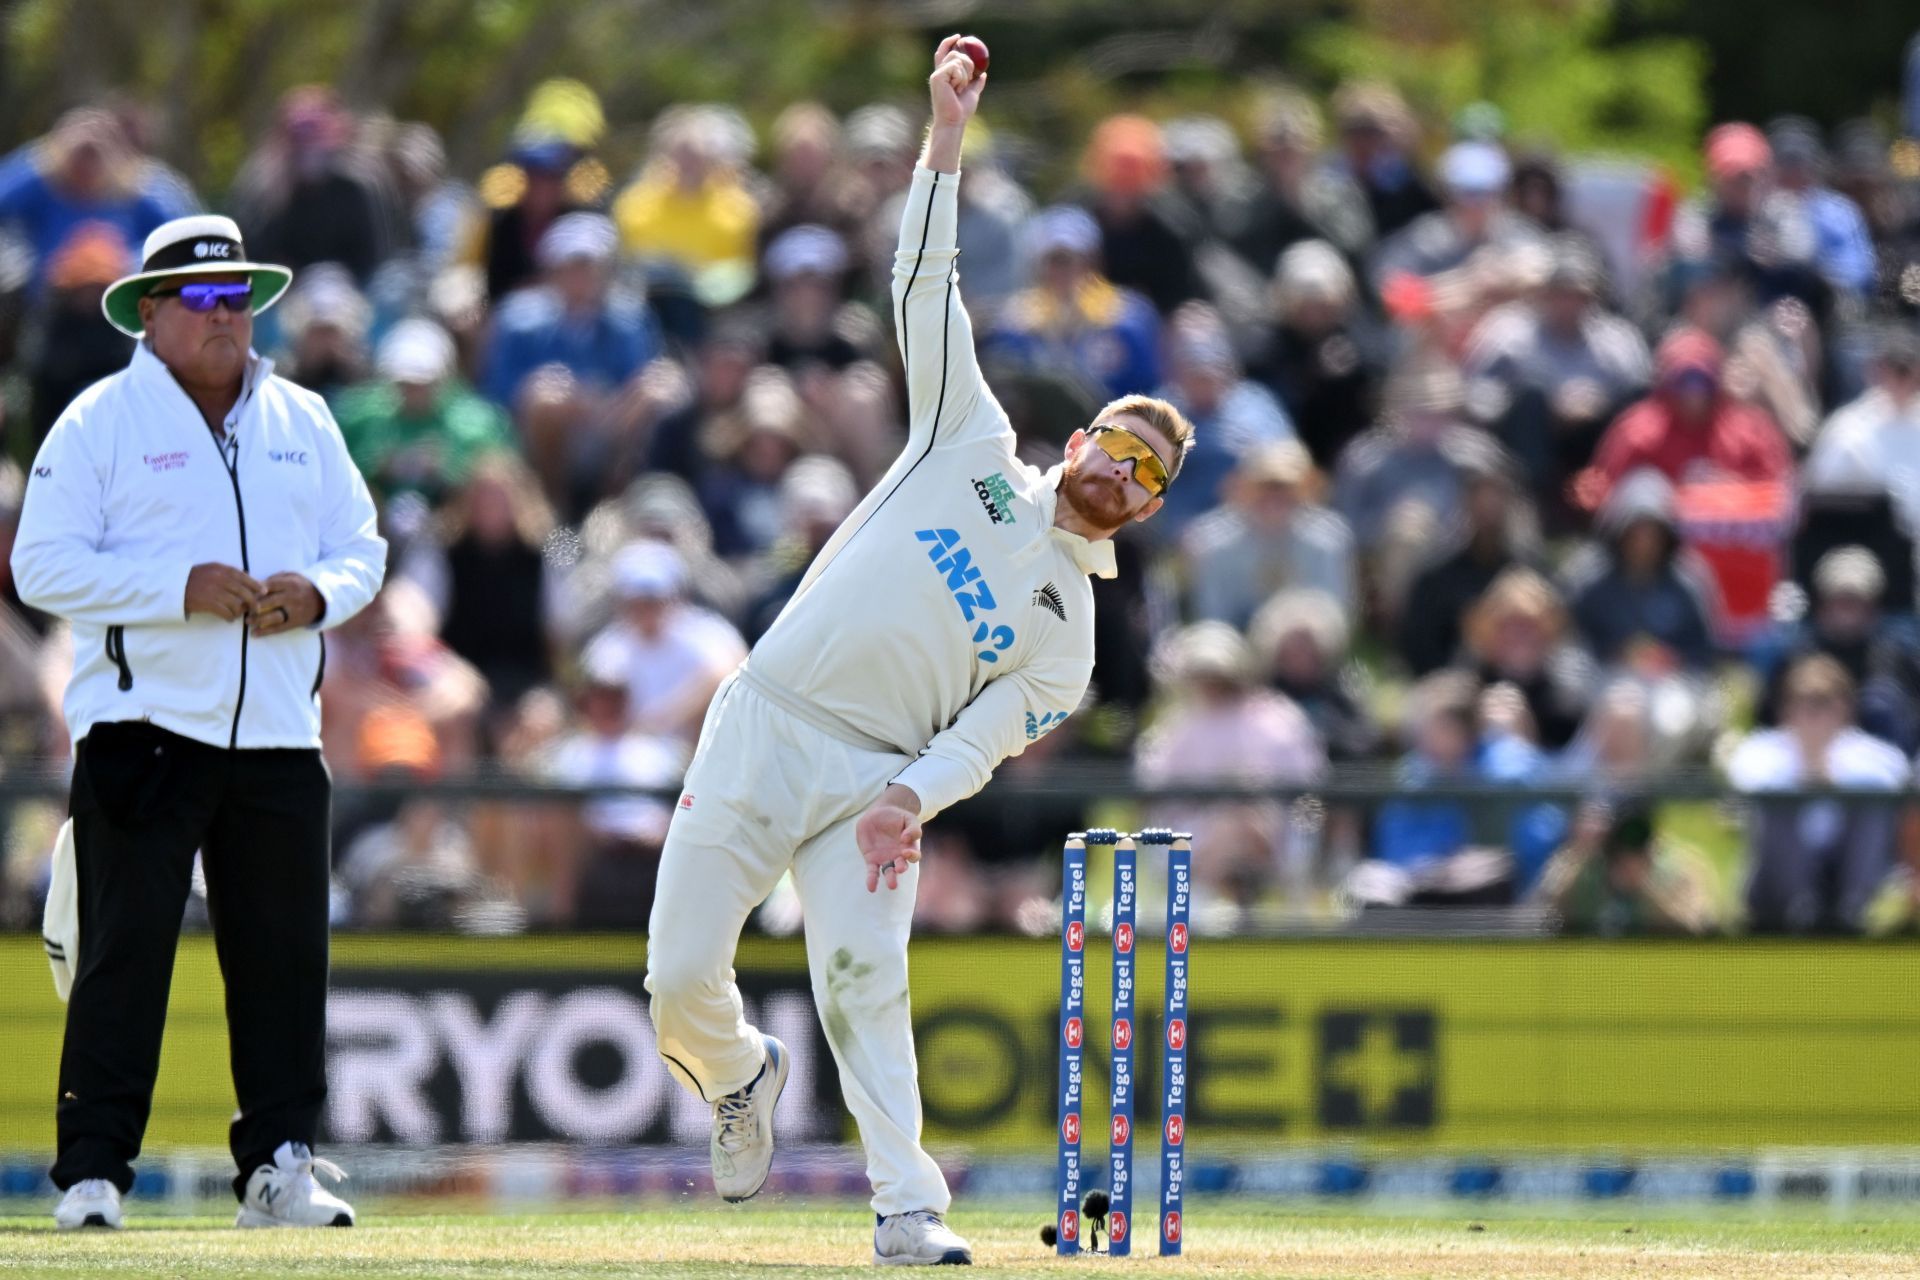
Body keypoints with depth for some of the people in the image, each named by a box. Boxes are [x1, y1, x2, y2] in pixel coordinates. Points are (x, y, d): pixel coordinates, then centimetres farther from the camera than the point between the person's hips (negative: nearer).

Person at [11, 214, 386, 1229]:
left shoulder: (304, 422, 14)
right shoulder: (100, 421, -2)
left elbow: (362, 547, 17)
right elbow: (43, 565, -9)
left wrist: (318, 594, -7)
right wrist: (182, 588, -19)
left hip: (278, 732, 5)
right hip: (144, 726, -5)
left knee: (286, 954, 4)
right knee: (124, 951, -8)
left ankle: (278, 1166, 11)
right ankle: (91, 1171, -5)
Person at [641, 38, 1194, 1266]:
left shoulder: (1070, 633, 11)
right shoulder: (973, 451, 12)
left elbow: (981, 740, -1)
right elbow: (927, 291, 8)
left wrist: (910, 797, -21)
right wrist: (947, 143, 0)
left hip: (877, 775, -1)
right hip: (761, 729, 1)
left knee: (866, 975, -21)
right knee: (681, 978, -4)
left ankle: (910, 1210, -20)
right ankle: (743, 1073, 28)